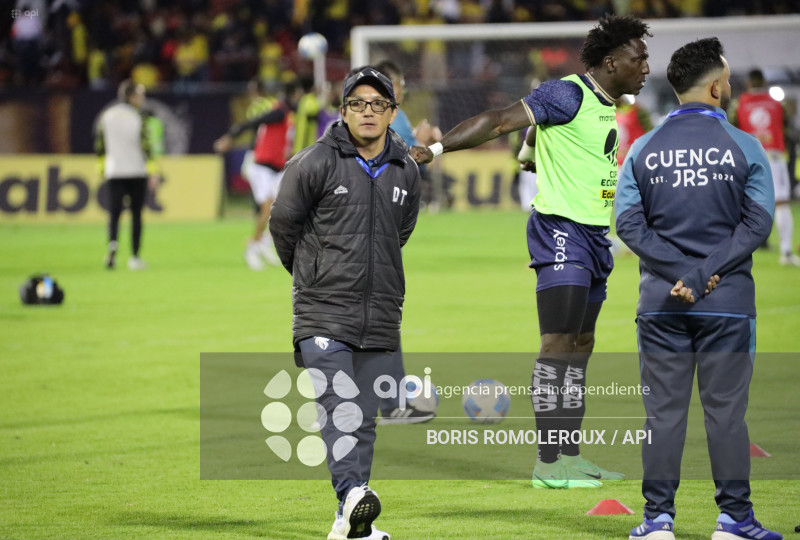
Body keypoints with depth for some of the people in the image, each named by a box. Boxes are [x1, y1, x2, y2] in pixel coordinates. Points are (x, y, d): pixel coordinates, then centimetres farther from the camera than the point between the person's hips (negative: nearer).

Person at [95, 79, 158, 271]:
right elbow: (145, 145, -12)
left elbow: (99, 145, 8)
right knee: (136, 214, 8)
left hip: (114, 173, 2)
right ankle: (134, 257, 8)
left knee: (114, 212, 0)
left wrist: (101, 167, 21)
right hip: (137, 172, -2)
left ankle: (113, 243, -29)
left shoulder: (106, 116, 4)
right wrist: (153, 172, -10)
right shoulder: (138, 117, -6)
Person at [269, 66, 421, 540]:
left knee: (365, 416, 4)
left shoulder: (406, 172, 8)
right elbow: (284, 223, 5)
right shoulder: (316, 163, -6)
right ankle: (353, 494, -33)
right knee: (338, 407, -19)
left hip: (381, 315, 5)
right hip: (324, 309, -4)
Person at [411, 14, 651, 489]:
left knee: (581, 347, 11)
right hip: (560, 229, -10)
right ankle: (548, 463, -15)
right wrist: (438, 148, -25)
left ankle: (571, 456, 16)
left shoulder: (609, 105, 14)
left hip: (595, 235, 10)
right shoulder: (568, 95, -13)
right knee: (558, 343, -13)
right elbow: (500, 121, -19)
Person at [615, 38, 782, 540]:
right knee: (726, 411, 3)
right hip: (728, 303, -2)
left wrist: (679, 273, -8)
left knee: (664, 410, 5)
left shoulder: (644, 150, 5)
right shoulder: (745, 148, -2)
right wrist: (705, 275, -11)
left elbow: (629, 221, -3)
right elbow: (758, 221, -9)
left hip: (660, 305, 2)